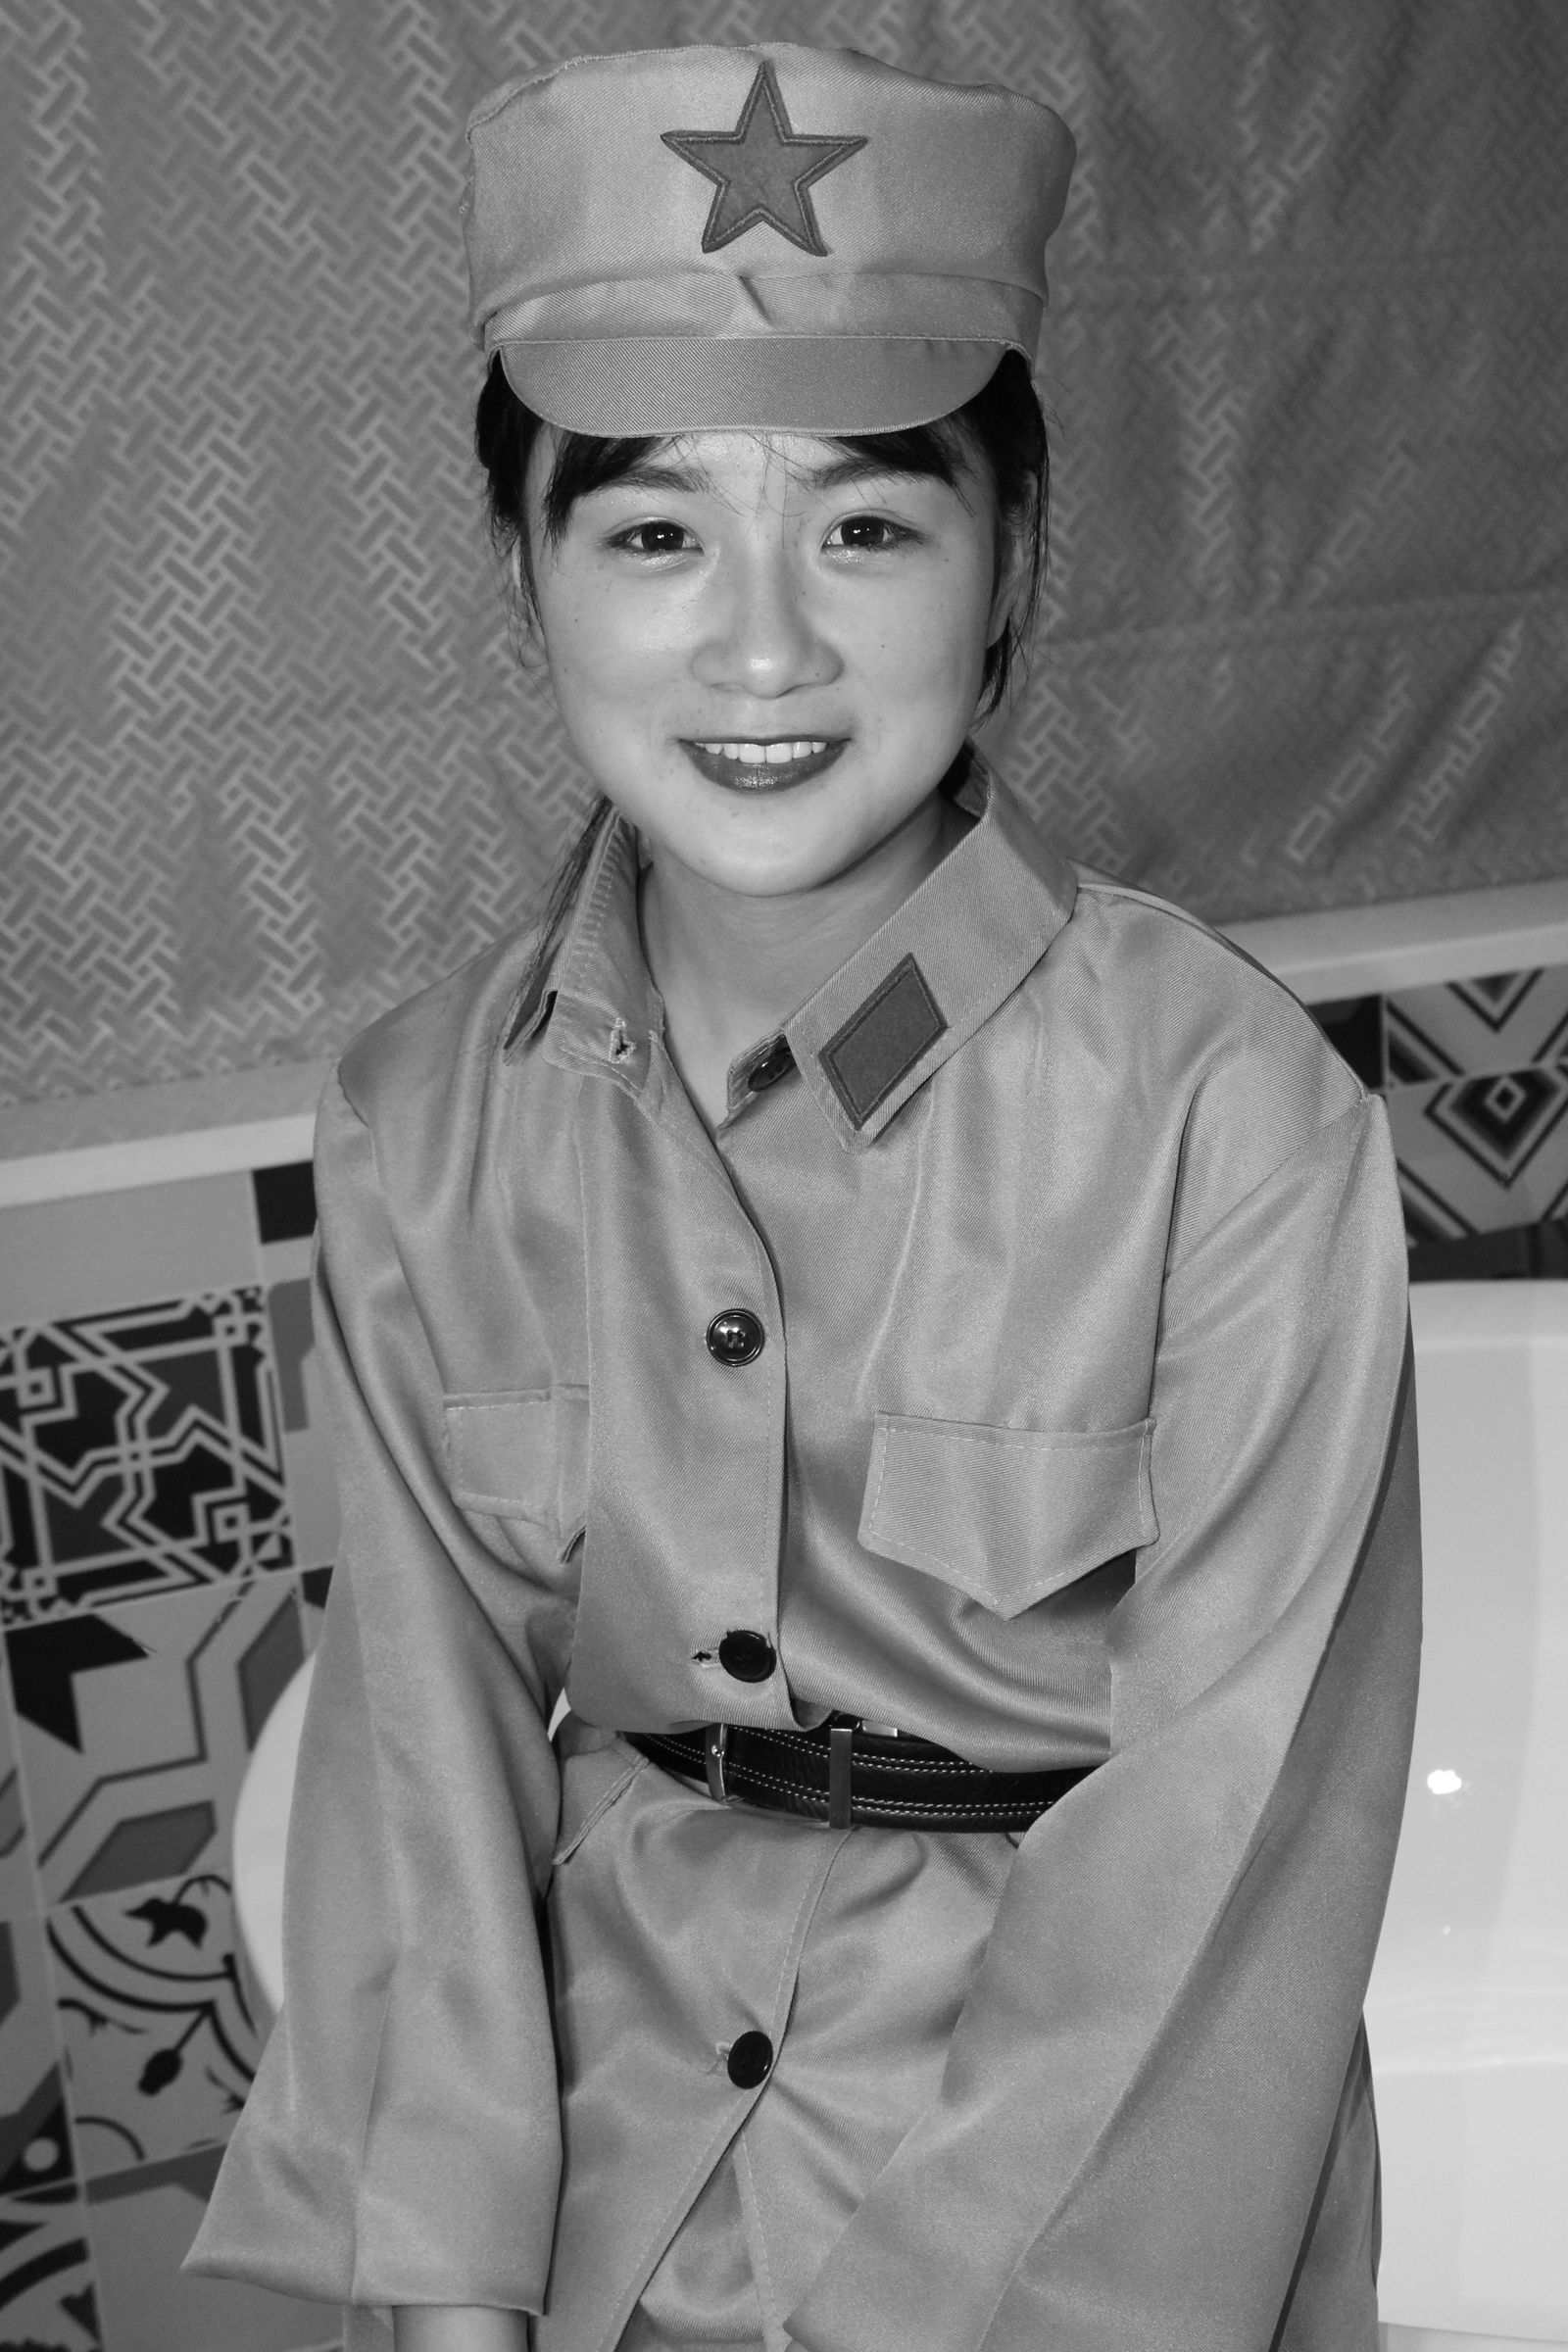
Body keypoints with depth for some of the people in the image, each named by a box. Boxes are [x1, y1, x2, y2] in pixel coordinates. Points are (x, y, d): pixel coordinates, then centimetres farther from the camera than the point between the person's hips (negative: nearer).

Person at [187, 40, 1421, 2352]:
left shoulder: (1231, 1116, -22)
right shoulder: (423, 1122, -10)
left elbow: (1226, 1828, -18)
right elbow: (430, 1707, -6)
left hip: (1082, 2145, -2)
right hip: (606, 2138, 3)